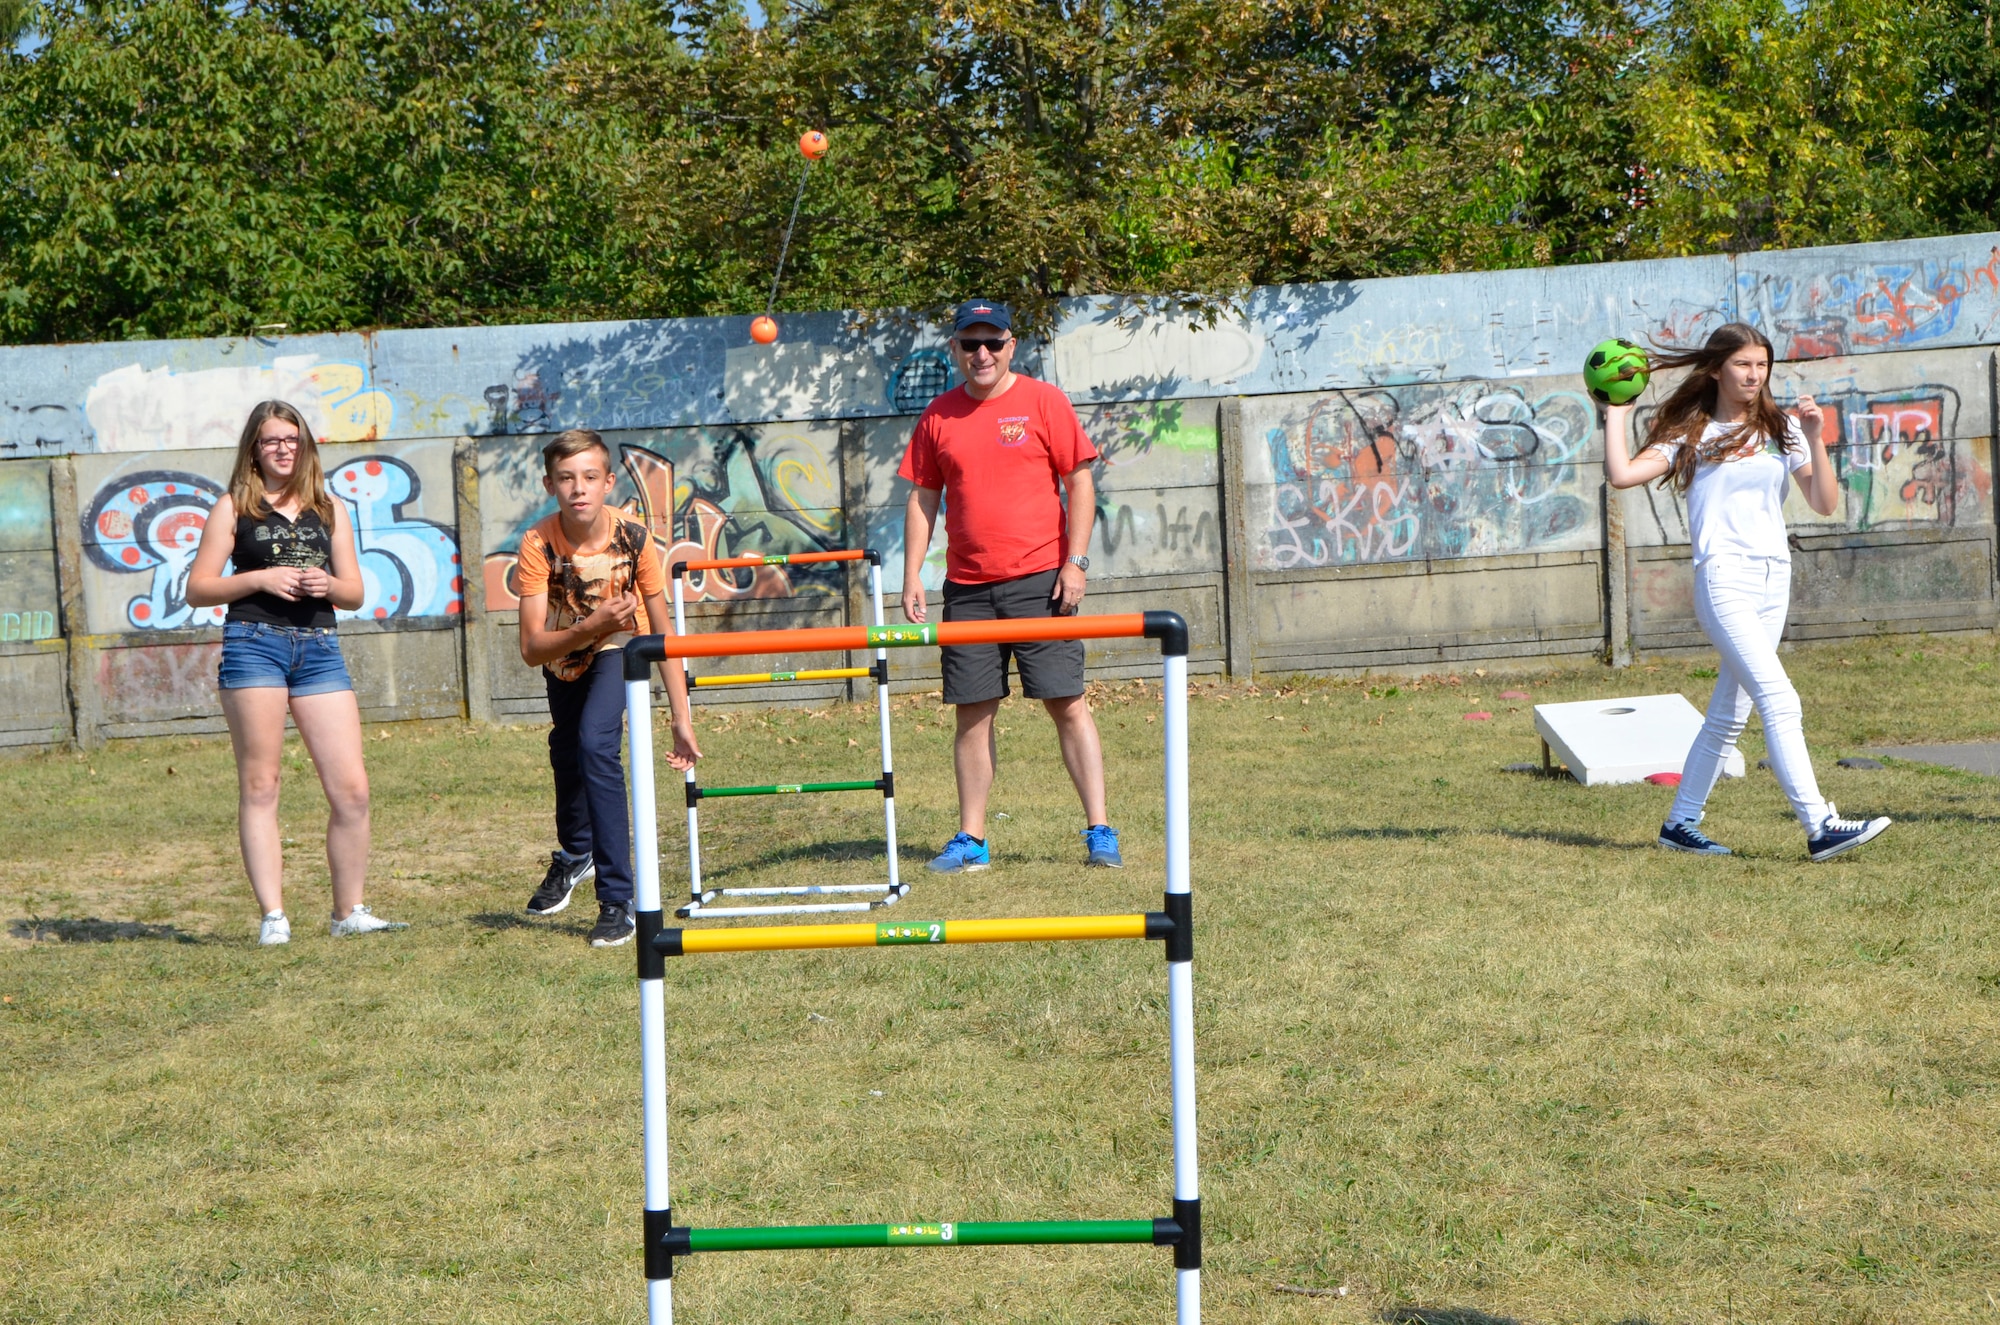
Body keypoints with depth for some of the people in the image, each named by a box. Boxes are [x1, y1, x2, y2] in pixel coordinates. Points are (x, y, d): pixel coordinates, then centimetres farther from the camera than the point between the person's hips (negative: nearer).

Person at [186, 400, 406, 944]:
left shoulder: (330, 509, 16)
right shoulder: (233, 507, 7)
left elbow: (355, 593, 16)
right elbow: (197, 589, 3)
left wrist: (328, 585, -5)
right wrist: (259, 578, -10)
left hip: (320, 649, 3)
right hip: (253, 644, -3)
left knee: (352, 788, -4)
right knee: (259, 786, -2)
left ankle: (349, 911, 8)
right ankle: (273, 916, 1)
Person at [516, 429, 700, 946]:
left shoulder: (634, 538, -31)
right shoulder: (538, 545, -31)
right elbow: (531, 648, -33)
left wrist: (682, 719, -24)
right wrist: (592, 626, -50)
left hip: (618, 651, -2)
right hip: (562, 656, 3)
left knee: (596, 744, -26)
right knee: (566, 754, 20)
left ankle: (617, 900, -21)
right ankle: (575, 855, 54)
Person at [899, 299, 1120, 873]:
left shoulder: (1044, 401, 0)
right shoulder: (939, 416, 9)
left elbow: (1079, 483, 0)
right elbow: (923, 499, 13)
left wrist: (1075, 561, -8)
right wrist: (911, 577, 6)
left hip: (1039, 579, -3)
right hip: (968, 586, 3)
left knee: (1066, 702, -4)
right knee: (973, 712, 5)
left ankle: (1099, 830, 0)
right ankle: (971, 838, 11)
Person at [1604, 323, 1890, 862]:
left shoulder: (1781, 430, 13)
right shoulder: (1692, 436, 4)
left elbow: (1825, 503, 4)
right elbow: (1622, 474, -10)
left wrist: (1814, 439, -7)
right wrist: (1618, 408, -1)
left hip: (1774, 580, 5)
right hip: (1723, 580, -5)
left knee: (1729, 713, 10)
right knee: (1780, 702, -18)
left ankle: (1680, 824, 21)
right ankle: (1820, 827, -24)